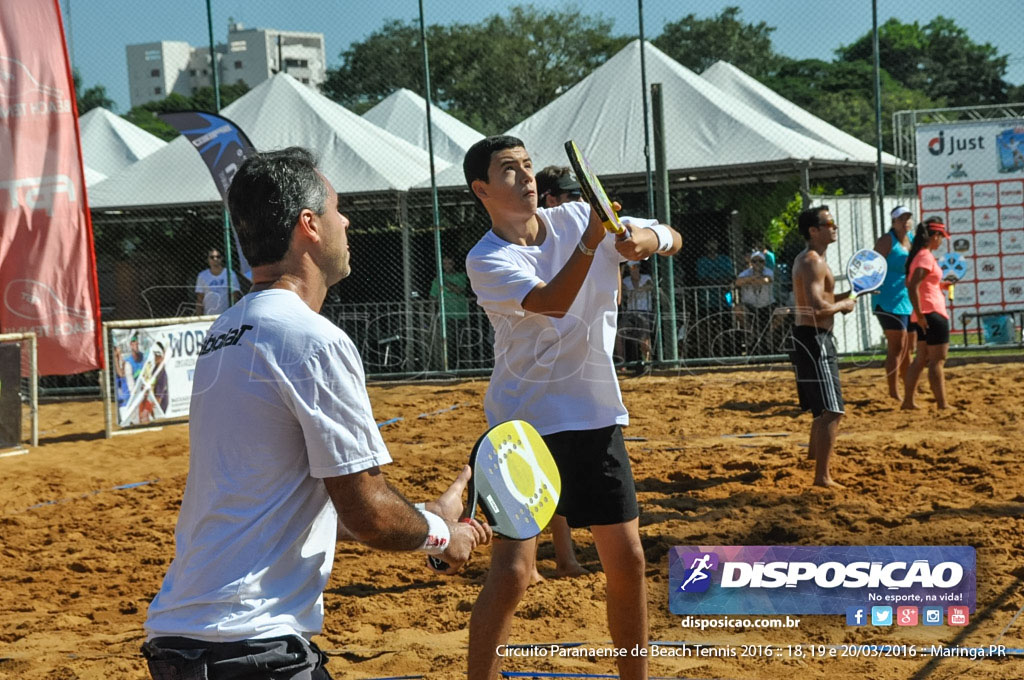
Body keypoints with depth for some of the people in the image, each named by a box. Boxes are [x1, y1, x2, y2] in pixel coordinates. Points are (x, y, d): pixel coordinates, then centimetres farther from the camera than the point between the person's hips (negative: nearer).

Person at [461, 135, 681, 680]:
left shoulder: (577, 217, 2)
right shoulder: (486, 261, -11)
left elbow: (673, 239, 7)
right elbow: (552, 303, -28)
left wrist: (648, 237, -15)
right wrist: (592, 241, -39)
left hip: (598, 416, 5)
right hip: (524, 424, -5)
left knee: (627, 561, 7)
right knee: (512, 570, -13)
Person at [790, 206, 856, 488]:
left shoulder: (810, 259, 16)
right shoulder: (812, 262, -18)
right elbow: (817, 308, -27)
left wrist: (847, 295, 11)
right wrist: (843, 305, -11)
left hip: (816, 338, 11)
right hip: (813, 338, -11)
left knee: (825, 406, 27)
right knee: (832, 410, -12)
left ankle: (816, 451, 45)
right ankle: (822, 476, -13)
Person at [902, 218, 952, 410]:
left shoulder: (918, 255, 12)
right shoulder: (926, 257, -16)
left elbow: (909, 284, 22)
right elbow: (913, 287, -25)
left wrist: (940, 285, 24)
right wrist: (920, 315, -24)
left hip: (924, 316, 10)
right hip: (933, 313, -10)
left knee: (922, 358, 16)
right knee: (937, 360, -6)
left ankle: (908, 400, 18)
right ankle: (942, 404, -4)